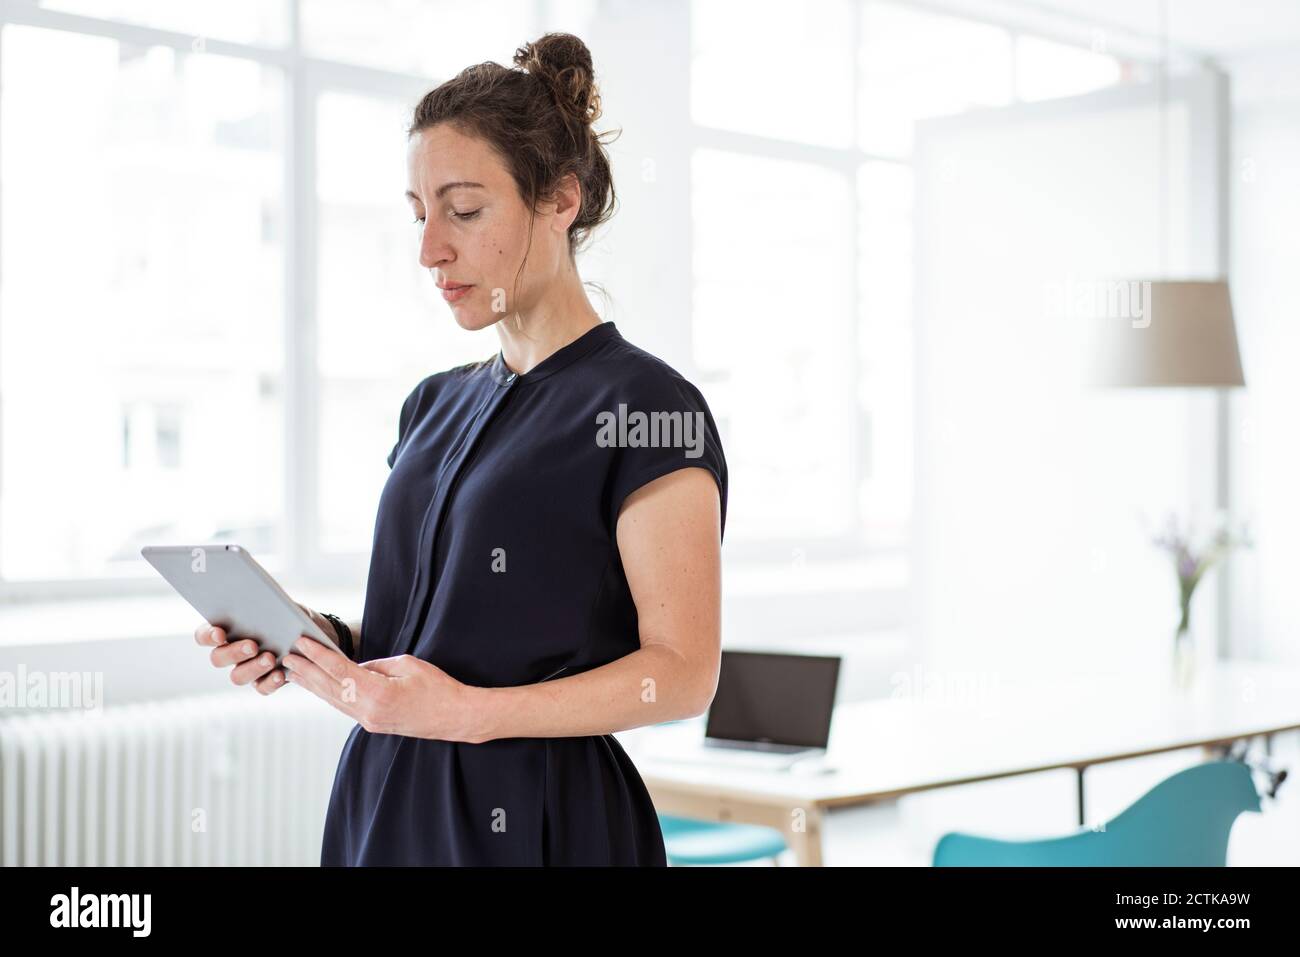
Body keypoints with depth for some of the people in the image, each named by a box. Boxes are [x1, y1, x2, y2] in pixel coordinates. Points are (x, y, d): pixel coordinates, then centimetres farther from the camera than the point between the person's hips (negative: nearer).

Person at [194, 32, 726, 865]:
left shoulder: (647, 406, -11)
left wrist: (472, 712, -24)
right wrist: (319, 643, -4)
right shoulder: (435, 405, 10)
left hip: (537, 817, -6)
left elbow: (682, 670, -15)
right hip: (386, 800, 6)